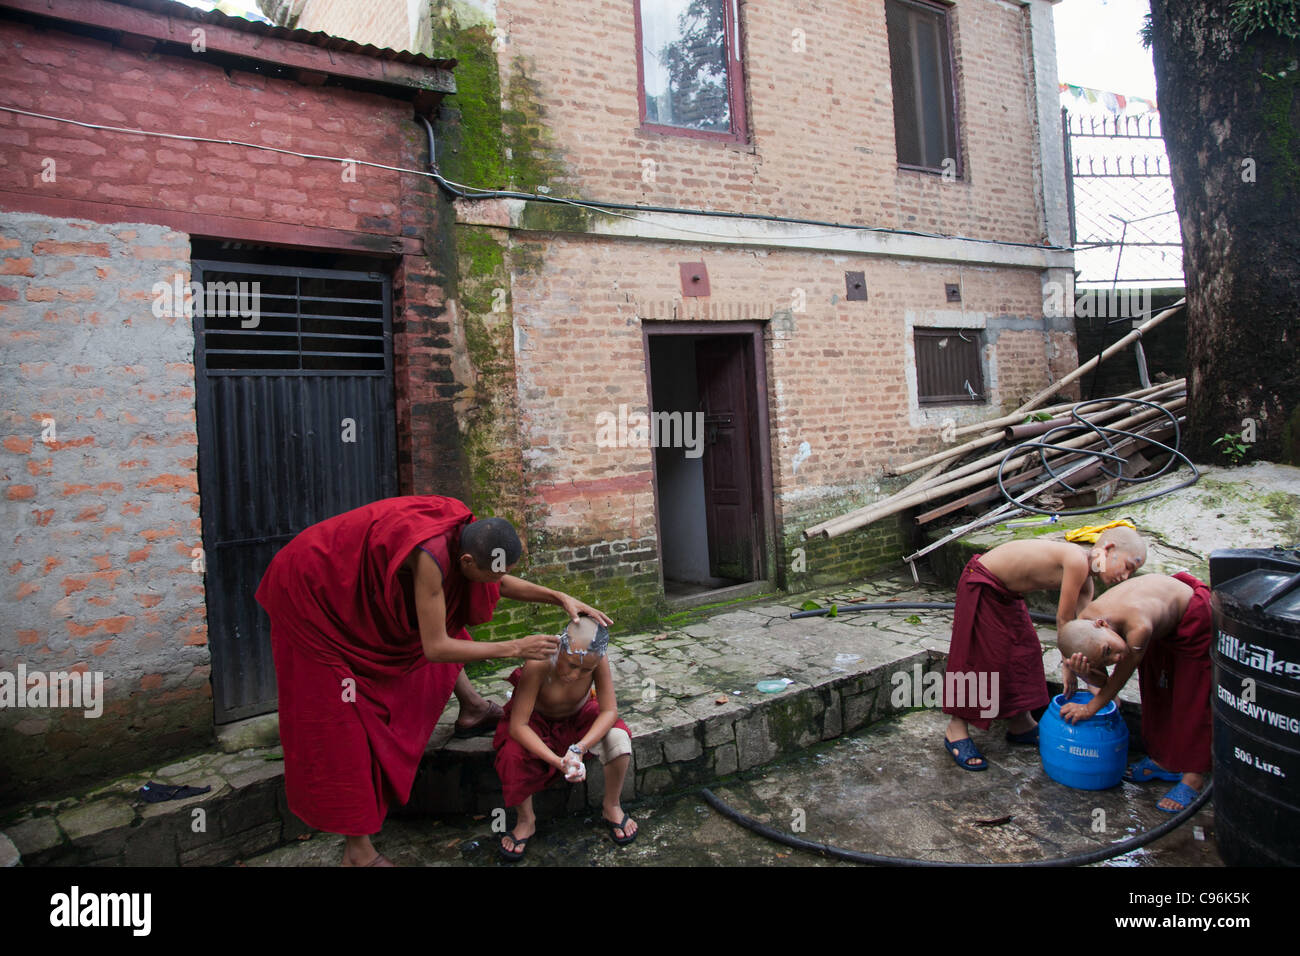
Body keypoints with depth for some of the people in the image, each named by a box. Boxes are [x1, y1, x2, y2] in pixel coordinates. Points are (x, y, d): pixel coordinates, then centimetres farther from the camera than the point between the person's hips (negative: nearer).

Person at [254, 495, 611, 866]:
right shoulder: (432, 555, -35)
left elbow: (500, 583, 6)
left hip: (355, 582, 8)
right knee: (341, 723, -3)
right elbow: (435, 648, -28)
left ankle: (471, 705, 26)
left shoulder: (467, 532, -13)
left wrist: (561, 598, -6)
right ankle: (358, 849, 8)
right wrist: (515, 648, -23)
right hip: (315, 600, -8)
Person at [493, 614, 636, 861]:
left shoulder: (599, 661, -31)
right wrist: (557, 760, -45)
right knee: (513, 755, -31)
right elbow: (518, 725, -35)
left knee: (618, 738, -27)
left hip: (580, 716, 2)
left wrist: (580, 748, -41)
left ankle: (611, 806, 2)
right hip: (538, 719, -1)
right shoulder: (538, 665, -38)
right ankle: (525, 820, -1)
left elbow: (609, 711, -25)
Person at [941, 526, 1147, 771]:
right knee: (979, 657, -6)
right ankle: (956, 731, 5)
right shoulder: (1078, 560, -25)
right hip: (980, 585, -10)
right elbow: (1064, 620, -20)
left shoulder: (1085, 582, 3)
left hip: (1006, 592, 10)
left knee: (1024, 651, 16)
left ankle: (1020, 725, 31)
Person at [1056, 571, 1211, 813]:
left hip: (1193, 616, -6)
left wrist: (1091, 708, -15)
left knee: (1190, 700, -6)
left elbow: (1122, 674, -27)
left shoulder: (1139, 628, -44)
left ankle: (1193, 776, 2)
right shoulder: (1085, 621, -26)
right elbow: (1101, 680, -17)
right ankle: (1161, 758, 26)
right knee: (1154, 692, 13)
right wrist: (1084, 674, -41)